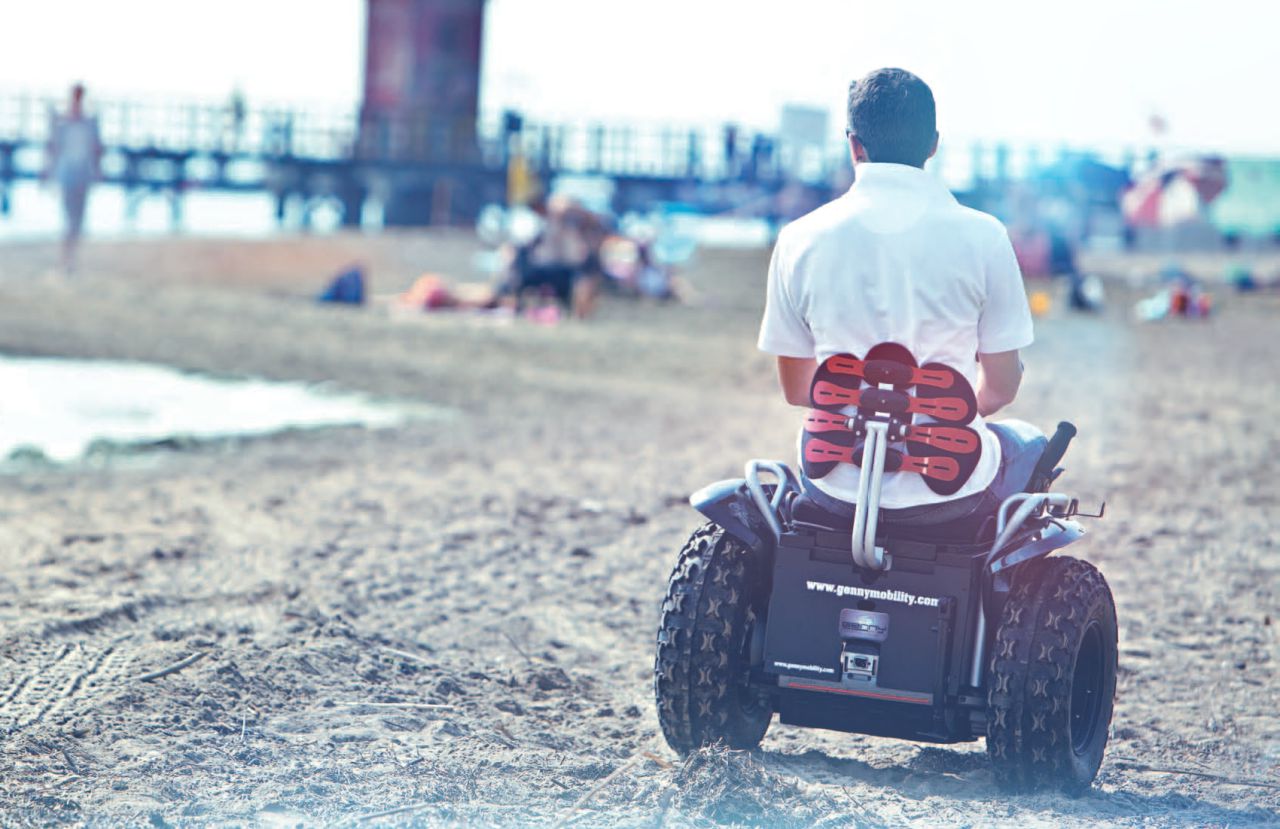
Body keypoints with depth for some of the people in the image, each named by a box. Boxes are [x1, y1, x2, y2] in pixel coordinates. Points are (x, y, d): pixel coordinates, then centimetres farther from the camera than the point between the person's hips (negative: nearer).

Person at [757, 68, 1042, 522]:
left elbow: (796, 391, 4)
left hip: (838, 491, 2)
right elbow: (1000, 387, -3)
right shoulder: (981, 237, -9)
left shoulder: (799, 240, -5)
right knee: (1026, 443, 34)